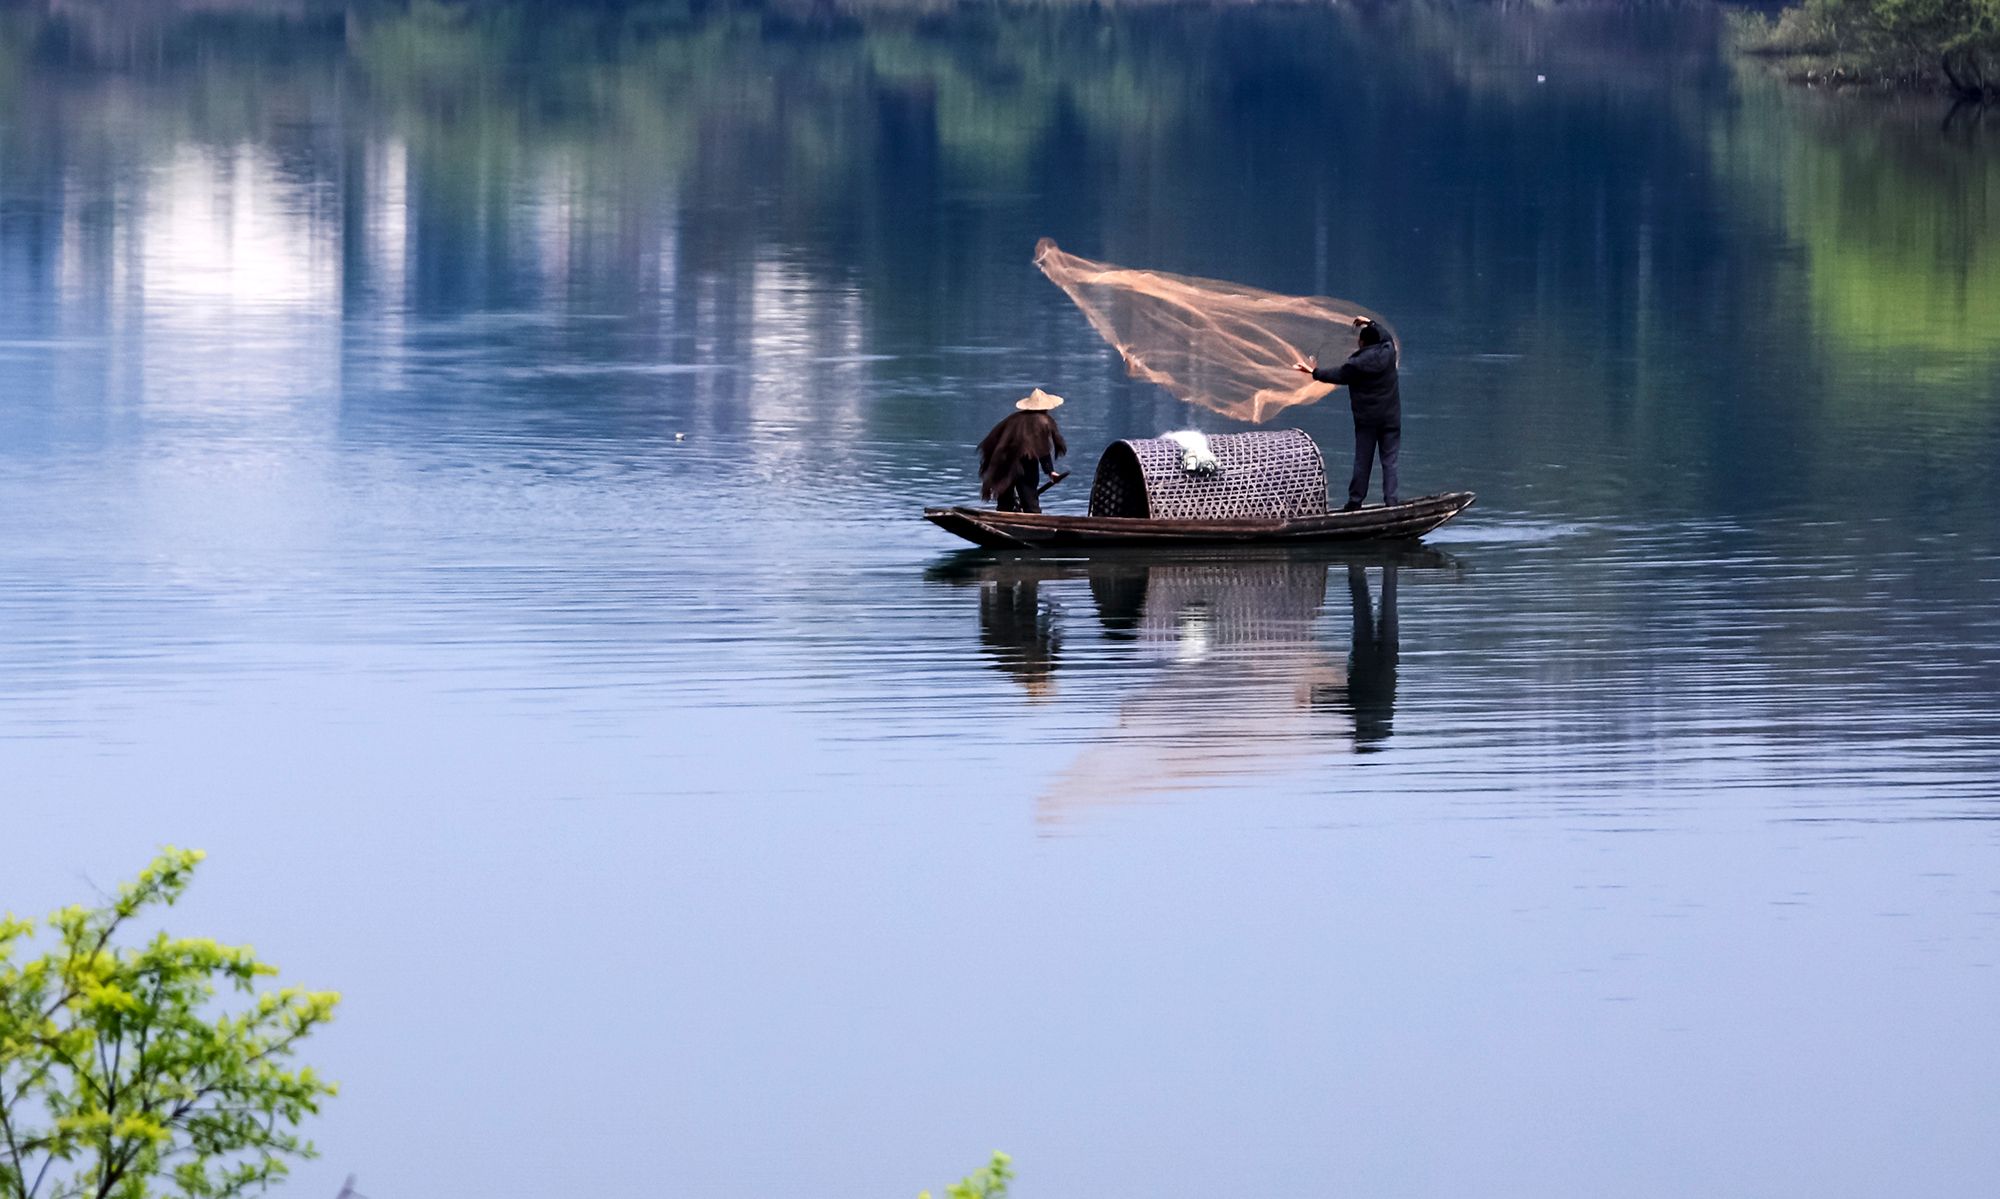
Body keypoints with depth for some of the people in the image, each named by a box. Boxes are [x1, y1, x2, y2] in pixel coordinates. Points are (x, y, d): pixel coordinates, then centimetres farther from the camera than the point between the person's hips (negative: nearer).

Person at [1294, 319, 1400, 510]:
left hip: (1366, 419, -2)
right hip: (1391, 418, 2)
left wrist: (1314, 371, 13)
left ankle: (1355, 500, 9)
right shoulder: (1388, 353, -4)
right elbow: (1386, 337, 19)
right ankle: (1390, 499, -6)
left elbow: (1337, 375, 1)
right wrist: (1371, 323, 32)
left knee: (1362, 460, 5)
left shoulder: (1356, 364, -13)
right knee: (1389, 460, 2)